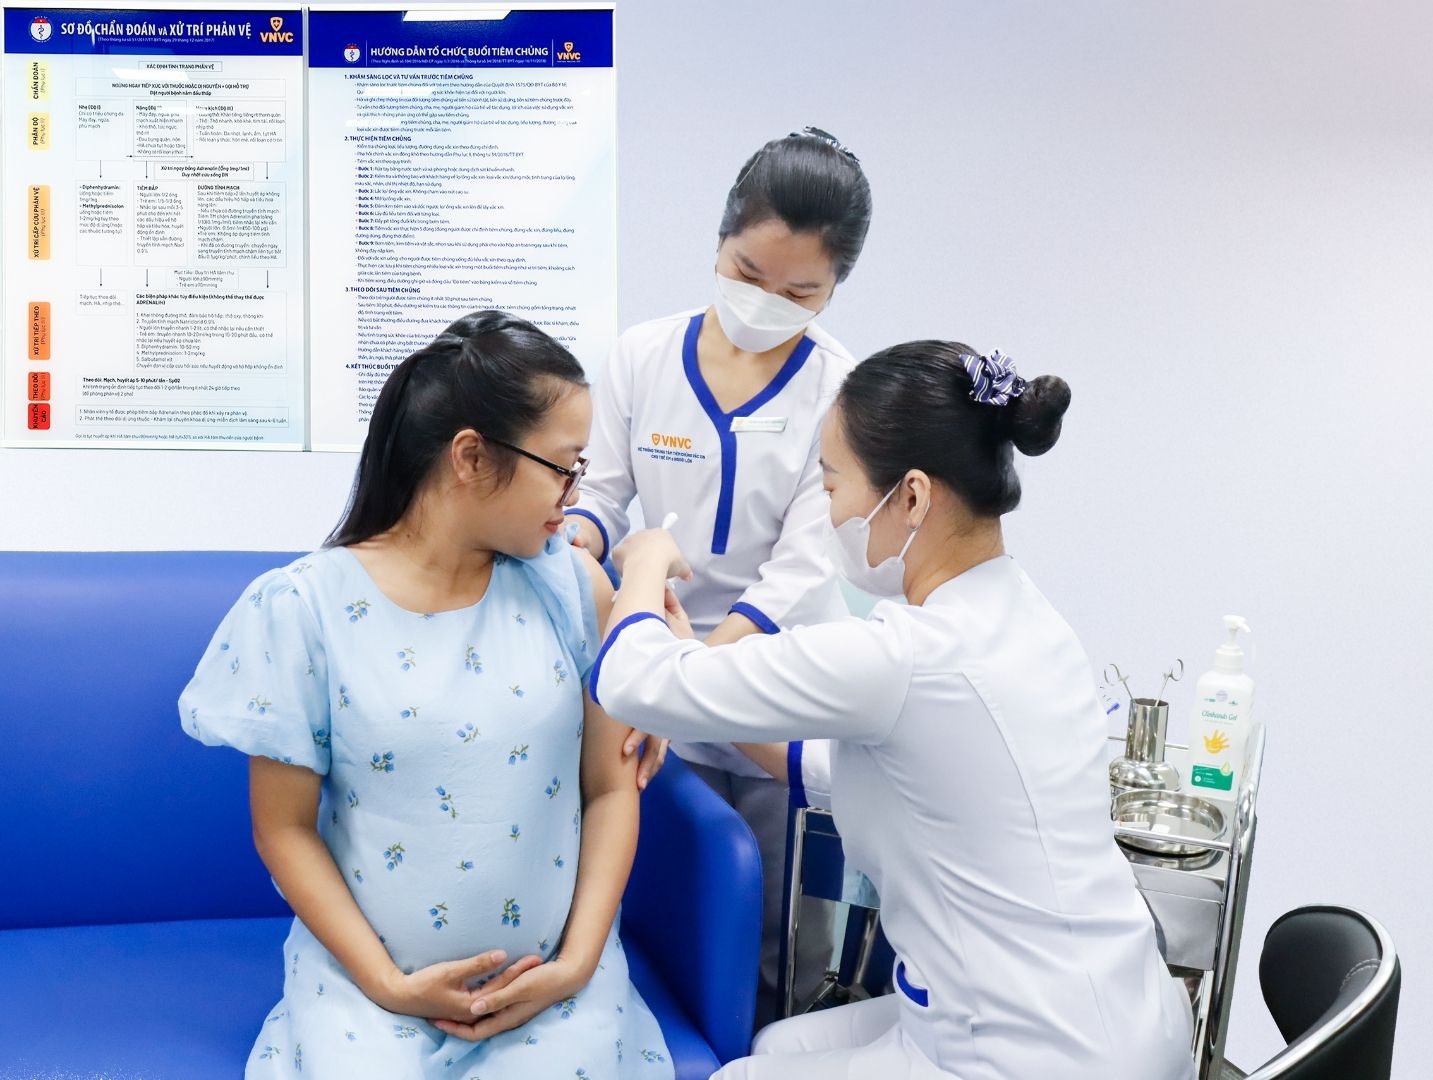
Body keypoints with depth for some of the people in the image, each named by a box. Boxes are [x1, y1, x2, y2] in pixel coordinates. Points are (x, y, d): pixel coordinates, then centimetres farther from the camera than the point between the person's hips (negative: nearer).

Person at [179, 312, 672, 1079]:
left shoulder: (572, 586, -3)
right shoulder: (304, 607, -10)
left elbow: (610, 788, 1)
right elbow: (285, 829, -5)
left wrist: (578, 962, -8)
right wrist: (387, 985, -11)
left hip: (552, 972, 2)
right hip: (370, 972, -1)